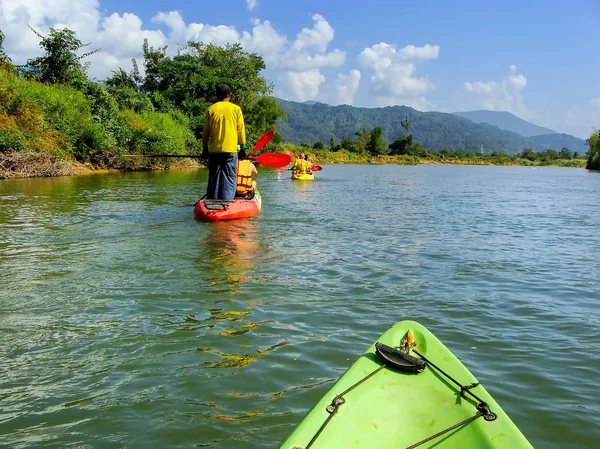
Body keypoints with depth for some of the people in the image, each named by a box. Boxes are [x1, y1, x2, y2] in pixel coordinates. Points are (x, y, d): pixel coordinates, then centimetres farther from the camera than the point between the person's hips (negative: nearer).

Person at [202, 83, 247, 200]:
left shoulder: (211, 109, 5)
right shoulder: (236, 109, 2)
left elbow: (206, 132, 7)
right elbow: (241, 130, 4)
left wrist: (205, 148, 16)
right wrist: (243, 147, 12)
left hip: (214, 150, 2)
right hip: (230, 150, -2)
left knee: (213, 178, 9)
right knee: (229, 178, 0)